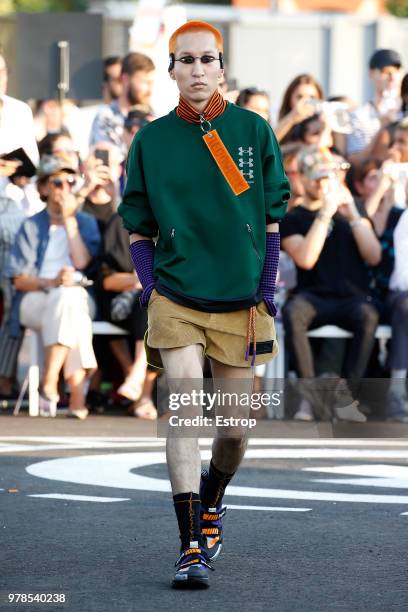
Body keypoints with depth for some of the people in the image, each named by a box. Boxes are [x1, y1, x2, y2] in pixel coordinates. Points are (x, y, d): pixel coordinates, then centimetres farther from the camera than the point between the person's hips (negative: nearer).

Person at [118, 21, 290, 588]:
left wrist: (266, 296, 0)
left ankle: (211, 504, 38)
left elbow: (274, 219, 4)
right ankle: (192, 546, -14)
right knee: (186, 408, -16)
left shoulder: (253, 131, 0)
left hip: (241, 301, 1)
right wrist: (152, 295, -1)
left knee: (235, 426, 7)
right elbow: (138, 227, 8)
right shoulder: (151, 140, 1)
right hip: (176, 298, -1)